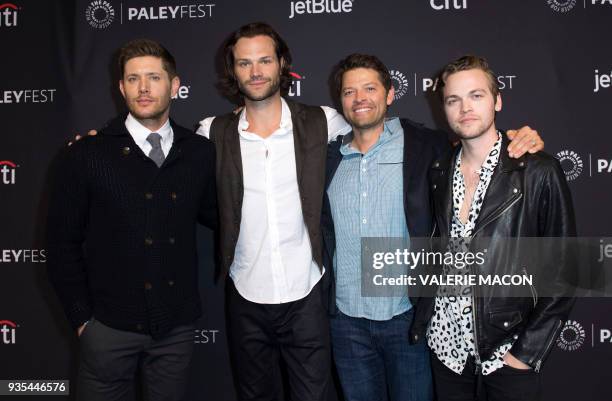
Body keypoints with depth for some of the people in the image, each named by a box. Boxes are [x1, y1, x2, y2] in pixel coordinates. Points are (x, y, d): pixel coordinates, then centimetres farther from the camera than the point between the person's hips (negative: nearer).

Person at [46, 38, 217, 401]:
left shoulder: (201, 153, 0)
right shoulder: (86, 156, -5)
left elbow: (213, 215, 9)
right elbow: (62, 243, -1)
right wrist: (82, 318, -2)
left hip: (177, 326, 2)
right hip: (109, 327, -1)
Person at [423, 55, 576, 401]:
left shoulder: (539, 172, -10)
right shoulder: (439, 172, 3)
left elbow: (561, 272, -8)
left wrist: (528, 351, -11)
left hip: (510, 350, -3)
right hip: (447, 345, 4)